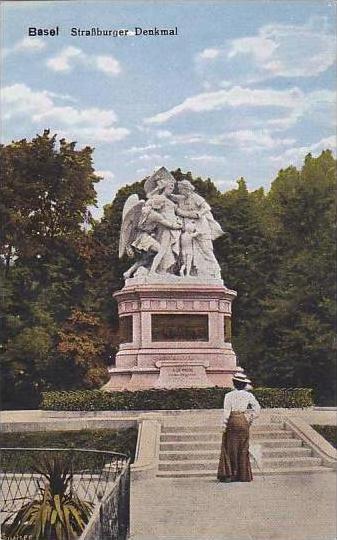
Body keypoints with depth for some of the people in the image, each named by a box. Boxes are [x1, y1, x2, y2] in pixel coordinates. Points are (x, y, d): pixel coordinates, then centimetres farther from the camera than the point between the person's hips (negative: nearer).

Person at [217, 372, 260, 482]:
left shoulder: (229, 395, -6)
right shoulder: (248, 395, 0)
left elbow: (226, 412, -9)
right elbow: (257, 408, -4)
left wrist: (224, 426, -4)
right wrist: (250, 419, 6)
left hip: (233, 421, -2)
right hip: (244, 422, 2)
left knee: (231, 448, 6)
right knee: (243, 448, 10)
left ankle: (230, 474, 2)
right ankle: (243, 475, 13)